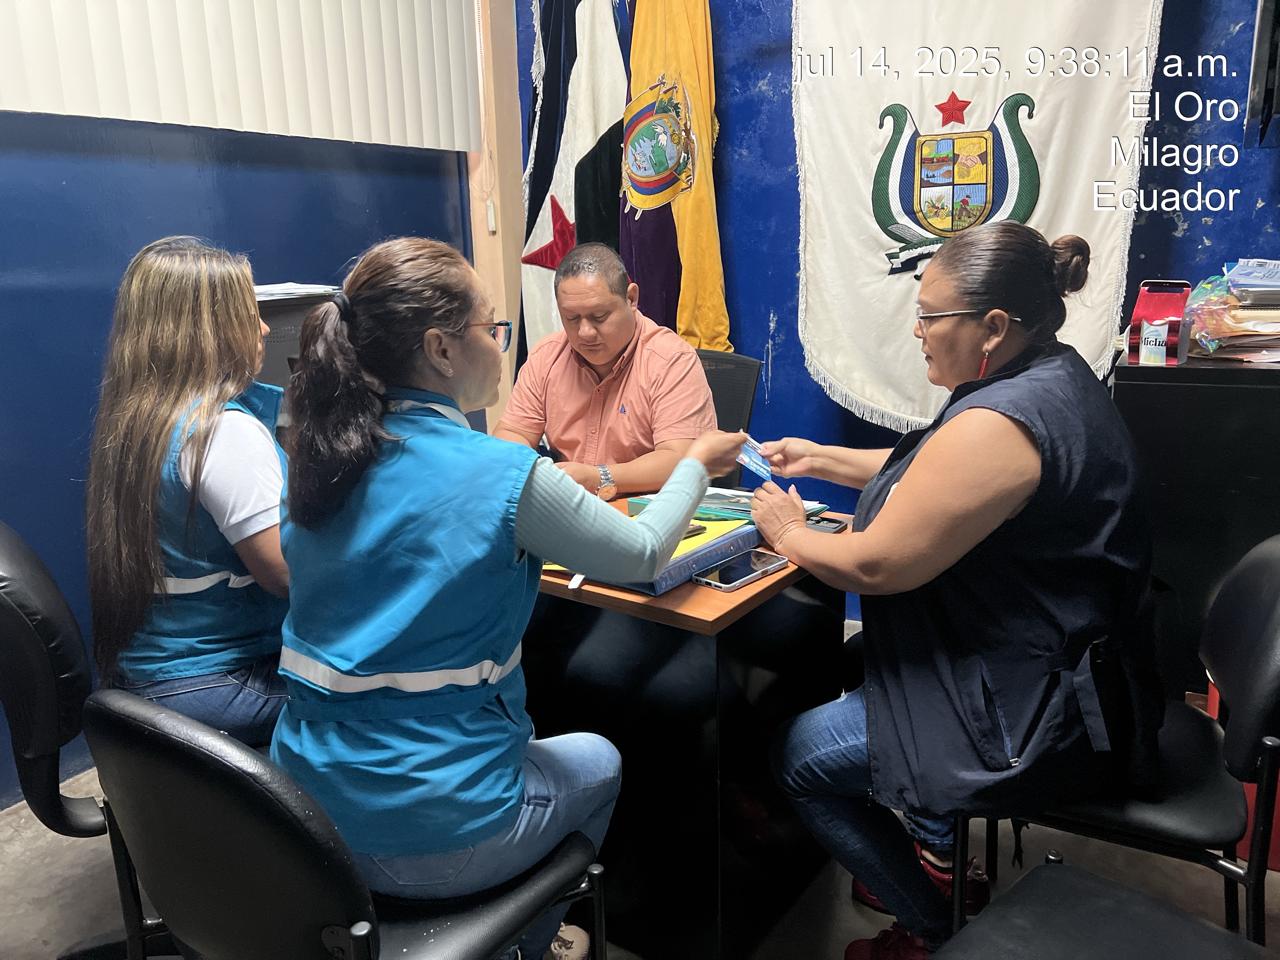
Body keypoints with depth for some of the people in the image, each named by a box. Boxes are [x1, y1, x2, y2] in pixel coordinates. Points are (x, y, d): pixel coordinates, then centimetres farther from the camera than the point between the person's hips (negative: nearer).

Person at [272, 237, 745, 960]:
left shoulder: (322, 459, -2)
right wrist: (697, 464, 12)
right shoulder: (502, 475, -20)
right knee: (598, 760, 24)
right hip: (426, 842, -6)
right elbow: (641, 554, -5)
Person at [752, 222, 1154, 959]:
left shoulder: (997, 424, -29)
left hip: (1035, 717, -11)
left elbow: (876, 566, -25)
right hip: (1074, 669, 11)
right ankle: (937, 845, 35)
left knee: (800, 756, 3)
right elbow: (935, 480, 16)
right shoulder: (1056, 378, 4)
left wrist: (789, 534, -6)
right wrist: (821, 459, 14)